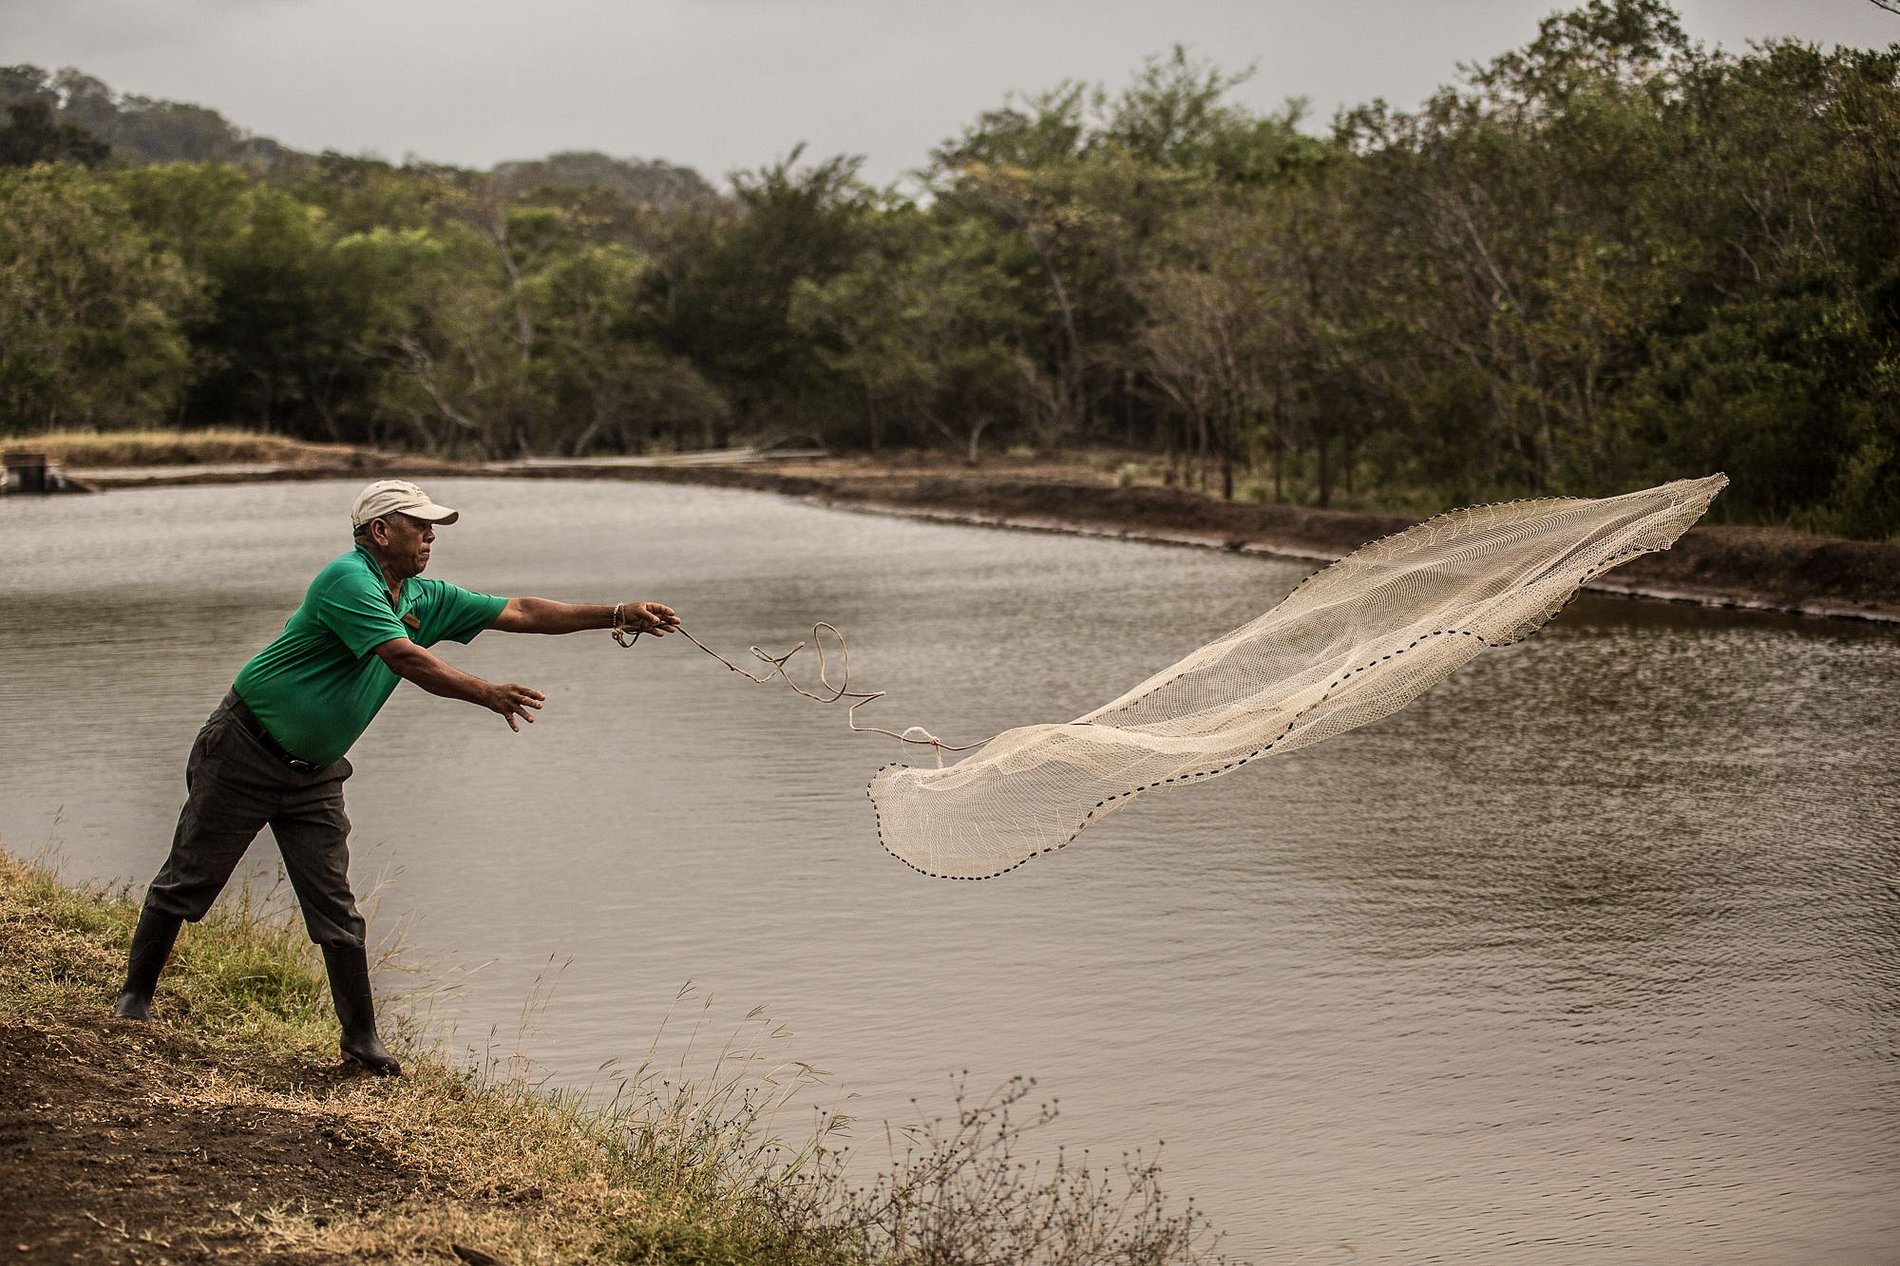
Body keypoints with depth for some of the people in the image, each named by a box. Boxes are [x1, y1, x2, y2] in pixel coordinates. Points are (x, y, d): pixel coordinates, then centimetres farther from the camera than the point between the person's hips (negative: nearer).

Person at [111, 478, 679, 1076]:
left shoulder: (425, 599, 4)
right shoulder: (347, 580, -21)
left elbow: (520, 613, 5)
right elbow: (406, 659, -31)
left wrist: (618, 615, -1)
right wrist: (488, 695, -35)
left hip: (315, 773, 7)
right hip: (245, 751, -7)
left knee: (336, 908, 2)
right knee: (189, 879, 3)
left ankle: (361, 1036, 7)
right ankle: (135, 994, 20)